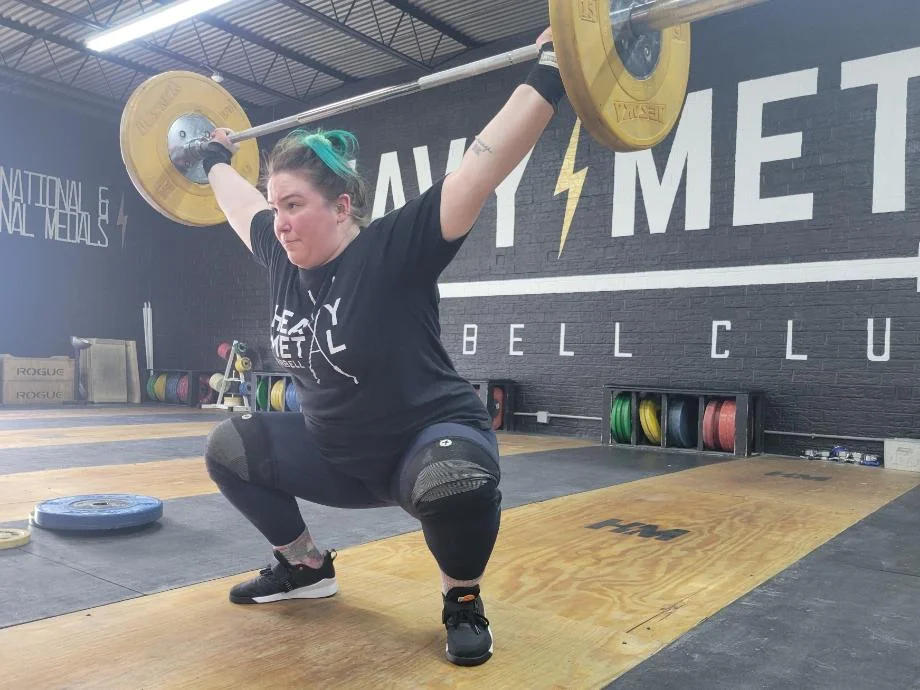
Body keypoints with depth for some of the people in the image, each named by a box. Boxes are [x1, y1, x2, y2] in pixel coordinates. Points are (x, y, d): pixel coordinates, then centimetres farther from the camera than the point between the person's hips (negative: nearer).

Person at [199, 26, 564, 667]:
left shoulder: (394, 251, -22)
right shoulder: (284, 259, -3)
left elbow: (483, 168, -28)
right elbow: (241, 205, 18)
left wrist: (548, 75, -30)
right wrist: (217, 160, 31)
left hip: (433, 436, -7)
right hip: (337, 454, 7)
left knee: (456, 482, -40)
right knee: (229, 448, 7)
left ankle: (464, 601, -8)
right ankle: (306, 568, 22)